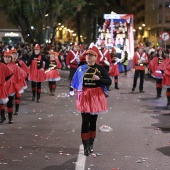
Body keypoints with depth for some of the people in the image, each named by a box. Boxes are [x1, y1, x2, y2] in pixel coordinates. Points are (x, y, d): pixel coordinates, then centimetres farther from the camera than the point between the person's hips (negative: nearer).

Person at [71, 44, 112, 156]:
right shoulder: (81, 68, 2)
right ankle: (86, 146, 0)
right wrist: (77, 92, 5)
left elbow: (109, 82, -7)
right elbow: (76, 83, 14)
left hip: (96, 97, 0)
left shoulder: (100, 68, -3)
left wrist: (99, 78, -21)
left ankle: (91, 144, 22)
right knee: (85, 121, -4)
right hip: (84, 97, 0)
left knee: (93, 121, 9)